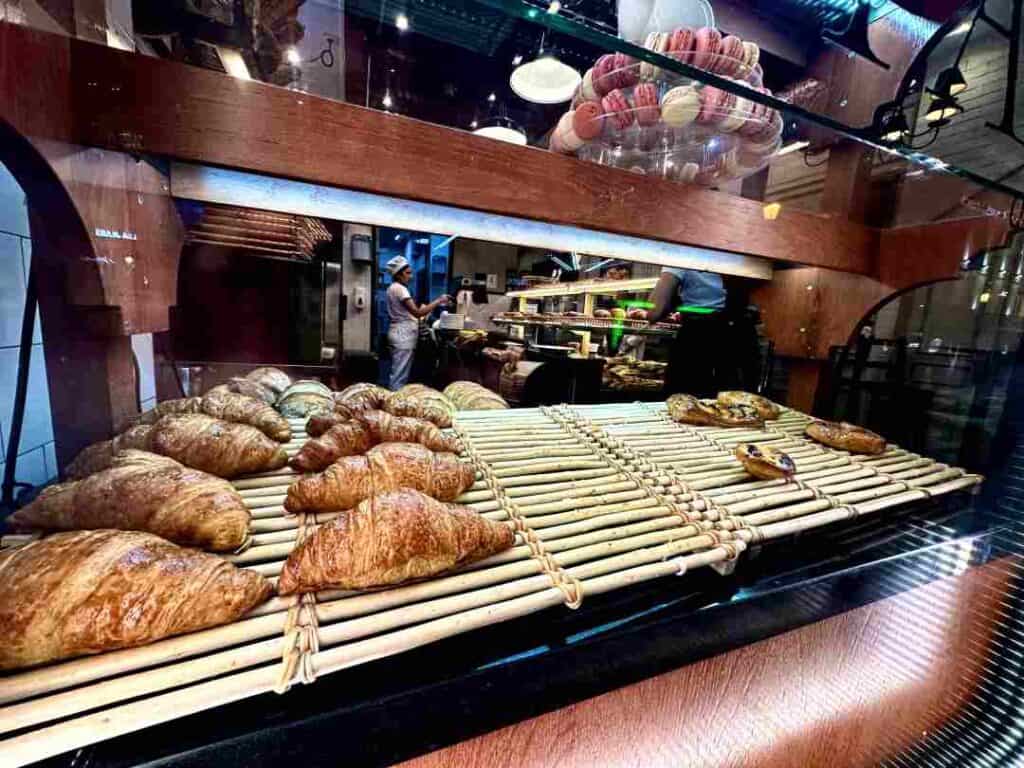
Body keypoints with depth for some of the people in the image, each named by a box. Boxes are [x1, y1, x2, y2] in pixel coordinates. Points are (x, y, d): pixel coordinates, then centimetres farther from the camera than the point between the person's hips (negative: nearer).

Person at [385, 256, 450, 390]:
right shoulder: (400, 288, -14)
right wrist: (438, 301, -18)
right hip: (403, 334, -10)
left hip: (400, 333, 11)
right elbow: (417, 312, -22)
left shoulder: (393, 288, 17)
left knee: (397, 373, 13)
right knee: (400, 375, -7)